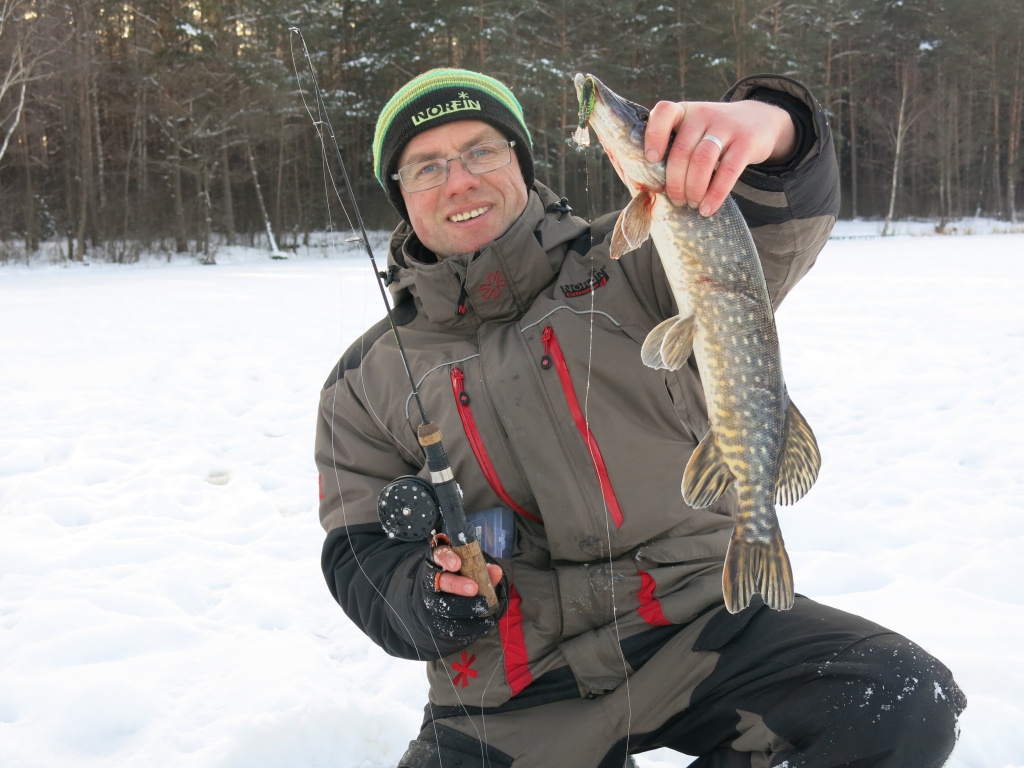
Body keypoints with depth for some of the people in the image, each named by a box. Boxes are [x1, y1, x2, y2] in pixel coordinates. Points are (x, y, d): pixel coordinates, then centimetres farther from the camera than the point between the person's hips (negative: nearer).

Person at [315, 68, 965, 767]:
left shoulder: (625, 267, 3)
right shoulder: (366, 380, 8)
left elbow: (777, 236, -13)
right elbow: (360, 555, 8)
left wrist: (771, 129, -35)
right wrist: (426, 598, -15)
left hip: (701, 623, -1)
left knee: (909, 705, -22)